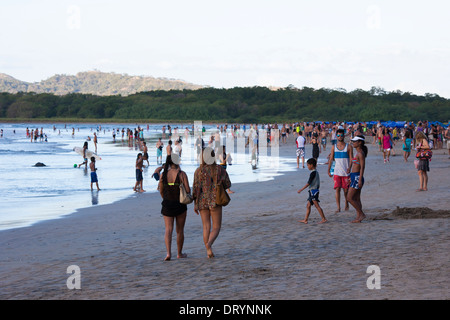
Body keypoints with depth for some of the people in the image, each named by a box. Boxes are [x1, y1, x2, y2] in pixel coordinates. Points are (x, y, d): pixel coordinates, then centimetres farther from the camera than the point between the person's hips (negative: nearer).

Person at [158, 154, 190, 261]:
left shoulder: (163, 174, -2)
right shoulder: (182, 174, -11)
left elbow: (161, 191, 5)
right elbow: (188, 190, -14)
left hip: (167, 205, 2)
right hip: (180, 205, -2)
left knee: (168, 229, 0)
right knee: (180, 230, 13)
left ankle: (168, 253, -18)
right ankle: (179, 253, 24)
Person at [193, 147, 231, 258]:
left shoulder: (199, 171, -4)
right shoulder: (220, 170, -4)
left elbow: (196, 188, -6)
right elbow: (227, 184, 4)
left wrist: (195, 204, 0)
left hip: (202, 201, 2)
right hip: (215, 201, -2)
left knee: (206, 227, 11)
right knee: (216, 227, 3)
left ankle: (208, 251, 8)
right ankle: (209, 244, -24)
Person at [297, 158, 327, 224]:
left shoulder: (313, 173, -15)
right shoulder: (316, 172, 14)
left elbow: (309, 183, -19)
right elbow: (318, 183, 19)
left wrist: (301, 189, -18)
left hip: (313, 191, -10)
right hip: (312, 191, 10)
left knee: (317, 205, -7)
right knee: (308, 205, 10)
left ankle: (324, 219, -6)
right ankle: (305, 220, 12)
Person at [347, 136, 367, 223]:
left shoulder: (361, 153, -14)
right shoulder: (357, 153, 15)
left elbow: (362, 167, -18)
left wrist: (360, 180, -22)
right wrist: (351, 177, 23)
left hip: (357, 177, -10)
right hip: (354, 177, 10)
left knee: (349, 198, -9)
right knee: (356, 199, 9)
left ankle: (361, 214, -4)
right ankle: (358, 217, 11)